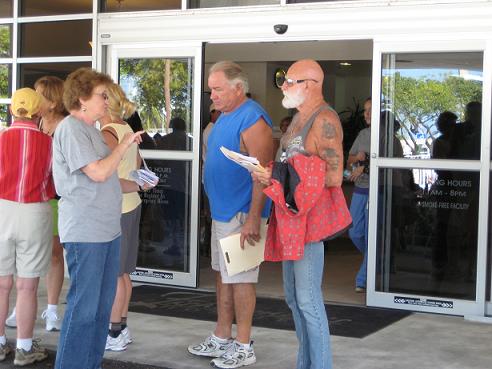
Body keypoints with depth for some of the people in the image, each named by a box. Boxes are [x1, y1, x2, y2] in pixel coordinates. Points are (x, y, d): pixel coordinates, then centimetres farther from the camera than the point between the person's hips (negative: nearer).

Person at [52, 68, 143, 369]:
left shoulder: (90, 129, 17)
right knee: (83, 307, -5)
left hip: (107, 229, 10)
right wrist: (125, 144, -11)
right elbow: (98, 172, -21)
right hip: (85, 233, -10)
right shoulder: (71, 128, -13)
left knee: (102, 304, 15)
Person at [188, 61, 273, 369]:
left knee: (240, 279, -3)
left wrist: (253, 219, -26)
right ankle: (222, 338, 26)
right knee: (223, 275, 15)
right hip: (222, 212, 10)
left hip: (241, 214, -10)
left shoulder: (251, 119, -18)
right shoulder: (225, 117, 13)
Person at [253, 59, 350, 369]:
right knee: (294, 296, 16)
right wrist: (269, 174, 4)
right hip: (290, 216, 10)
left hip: (311, 218, -10)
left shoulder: (324, 120, -14)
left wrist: (278, 177, -20)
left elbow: (334, 176, -21)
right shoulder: (299, 118, 17)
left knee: (308, 299, -7)